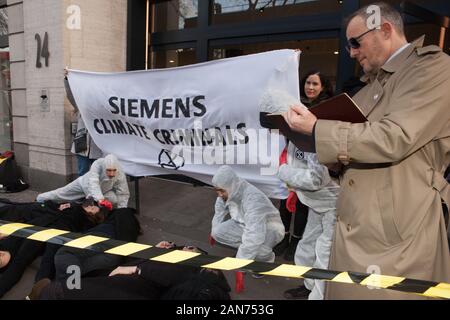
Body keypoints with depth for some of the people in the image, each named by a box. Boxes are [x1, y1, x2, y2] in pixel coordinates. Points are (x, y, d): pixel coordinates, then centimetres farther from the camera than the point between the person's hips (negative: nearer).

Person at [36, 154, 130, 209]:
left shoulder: (121, 175, -37)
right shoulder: (97, 164, -44)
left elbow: (123, 194, -29)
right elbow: (93, 182, -55)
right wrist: (100, 199, -70)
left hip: (103, 190, 1)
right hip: (85, 184, 0)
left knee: (115, 200, -29)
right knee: (58, 194, 14)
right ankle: (40, 199, 42)